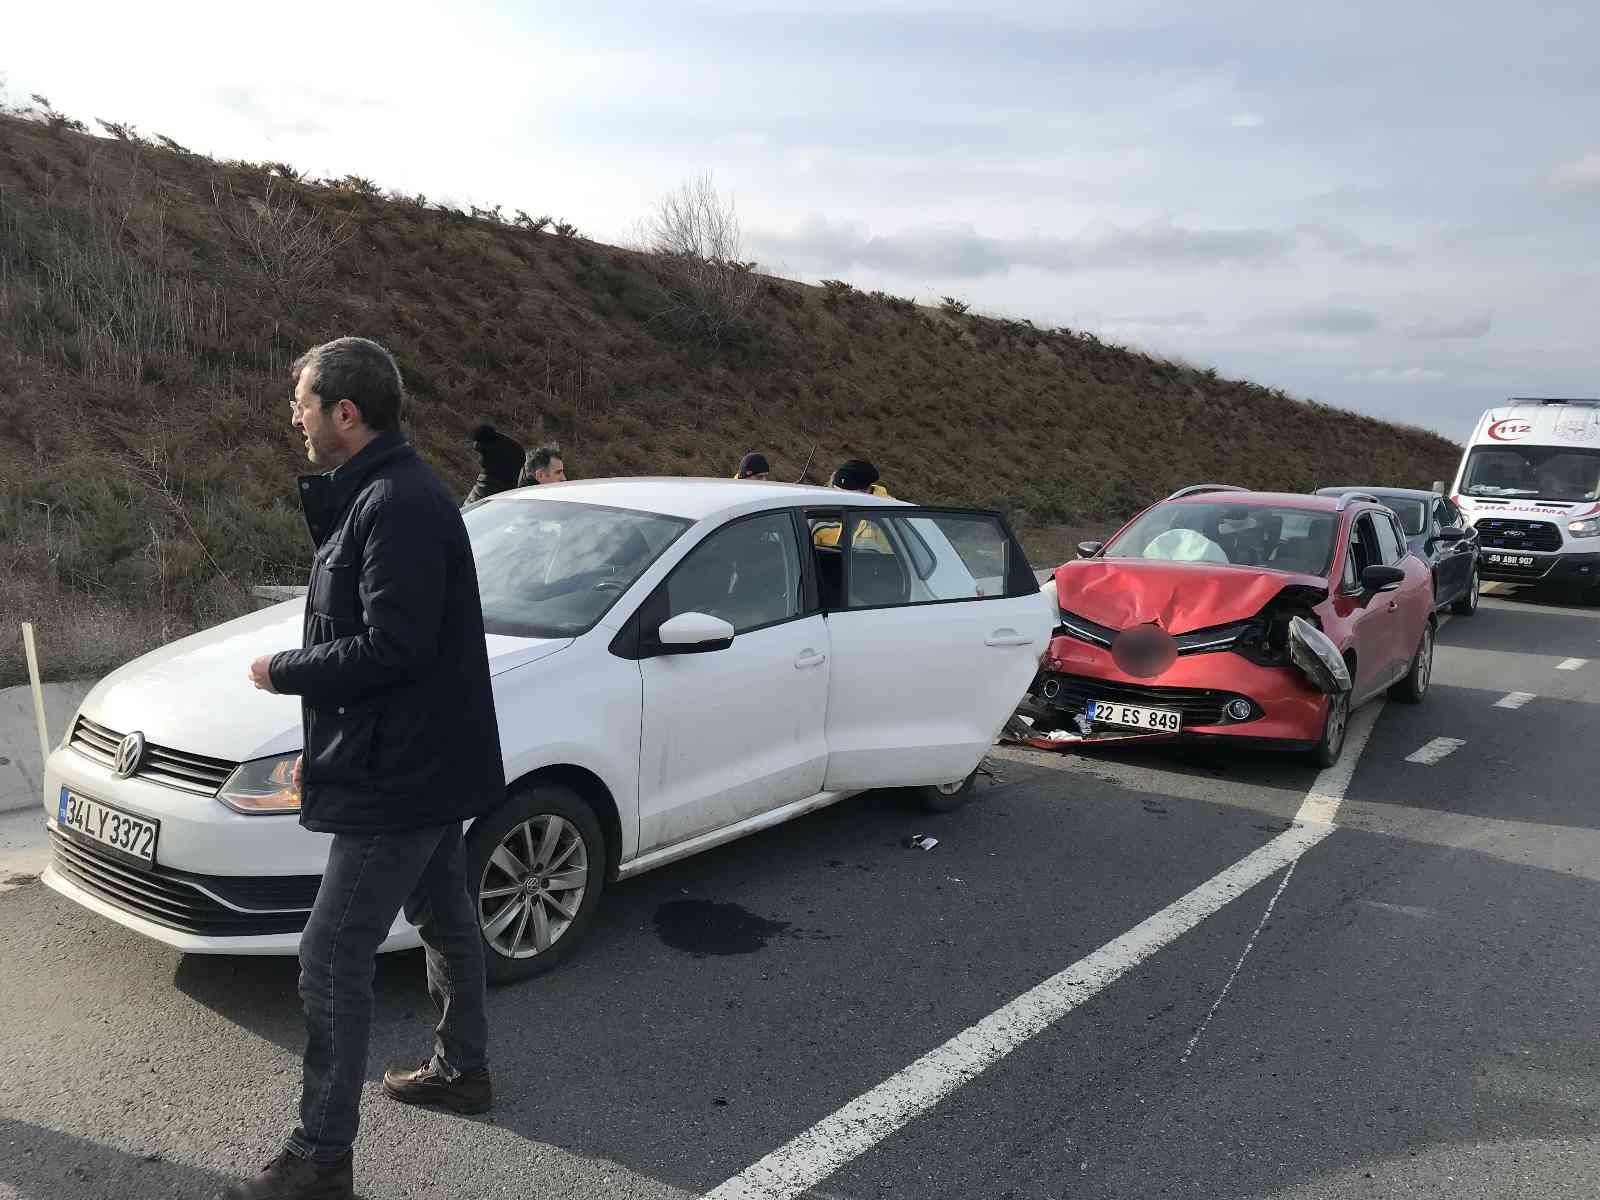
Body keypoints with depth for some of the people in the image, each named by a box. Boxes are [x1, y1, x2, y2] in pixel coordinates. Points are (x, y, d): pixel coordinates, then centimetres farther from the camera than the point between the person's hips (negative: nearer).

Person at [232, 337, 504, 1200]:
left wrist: (282, 672, -12)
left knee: (332, 961, -2)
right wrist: (321, 749, 17)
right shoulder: (389, 494, 11)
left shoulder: (396, 506, -23)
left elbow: (392, 647, -28)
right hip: (427, 765, 11)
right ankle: (463, 1070, 41)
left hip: (398, 778, -11)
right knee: (443, 919, 22)